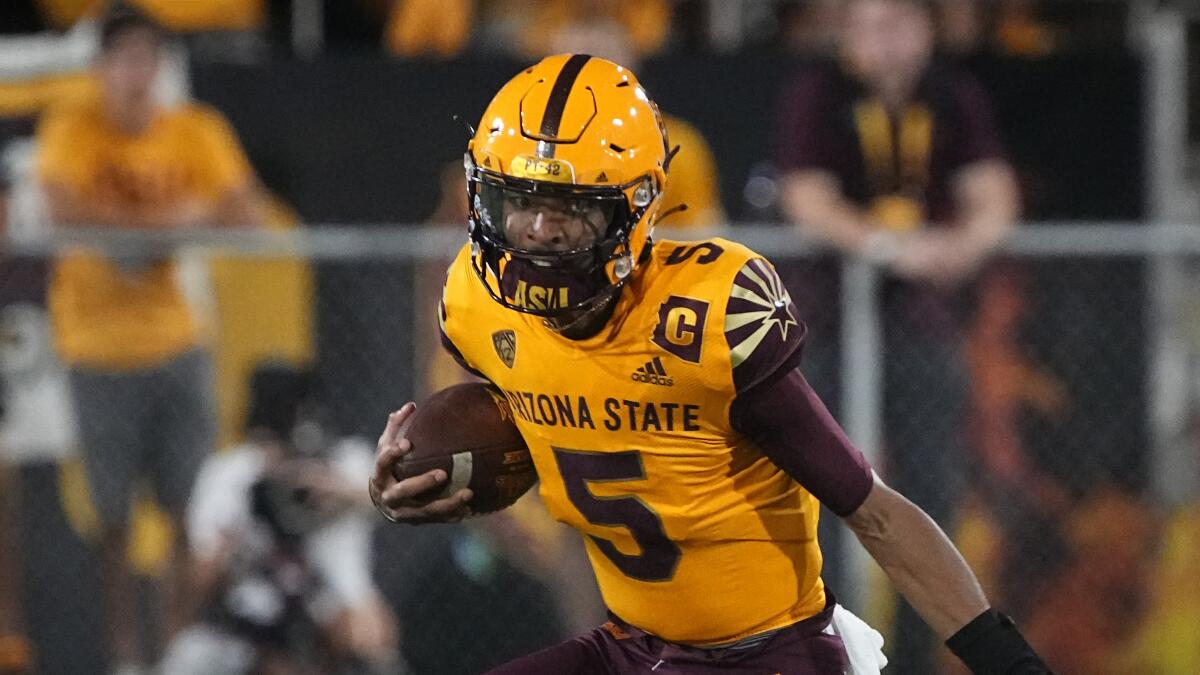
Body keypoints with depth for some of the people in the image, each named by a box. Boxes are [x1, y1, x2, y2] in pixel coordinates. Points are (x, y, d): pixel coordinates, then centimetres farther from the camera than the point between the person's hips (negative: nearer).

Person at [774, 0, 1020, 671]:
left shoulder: (958, 100, 7)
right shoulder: (818, 97, 0)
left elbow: (995, 198, 0)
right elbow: (808, 200, -11)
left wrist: (964, 243, -23)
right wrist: (889, 244, -27)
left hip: (928, 318, 3)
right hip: (836, 315, -3)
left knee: (933, 490, 3)